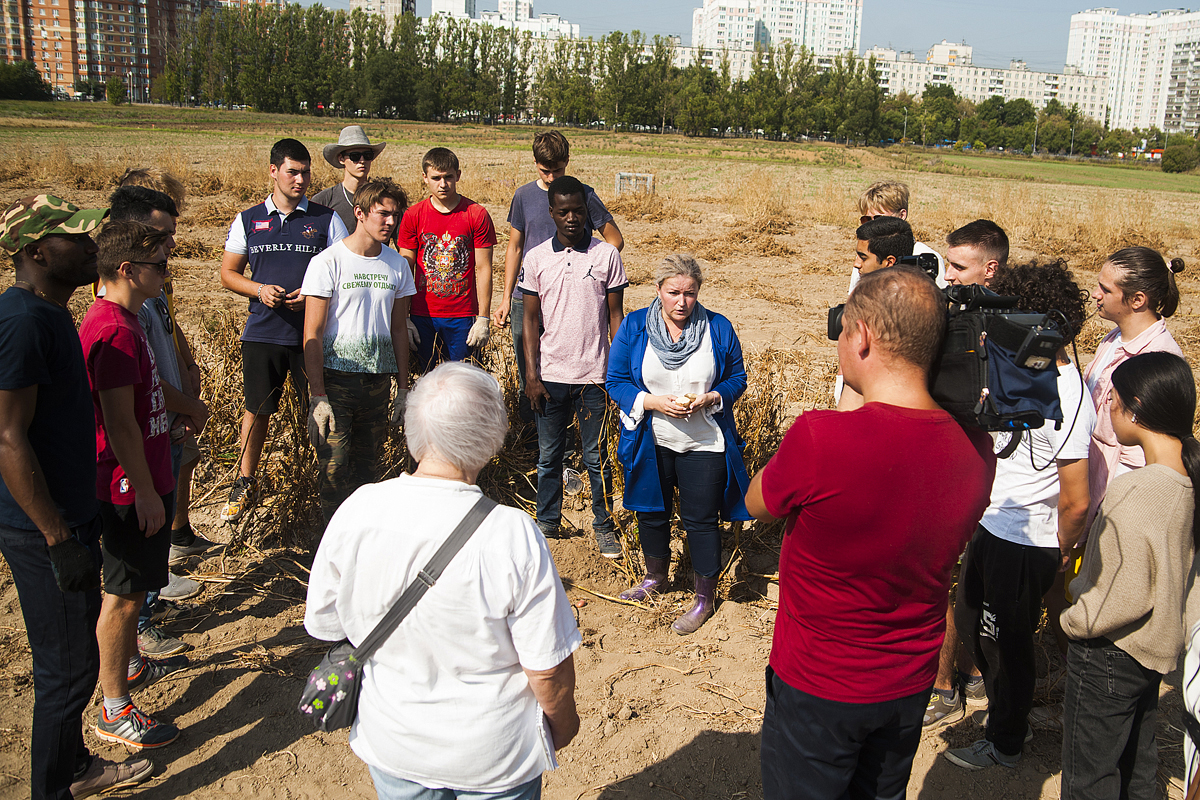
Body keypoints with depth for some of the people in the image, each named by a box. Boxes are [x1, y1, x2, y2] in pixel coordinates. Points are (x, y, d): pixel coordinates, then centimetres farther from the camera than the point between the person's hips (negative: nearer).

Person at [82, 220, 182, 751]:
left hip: (143, 479, 10)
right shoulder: (114, 331, -24)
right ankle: (114, 711, 14)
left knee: (134, 585, 24)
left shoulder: (126, 319, 9)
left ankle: (131, 665, 42)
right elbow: (119, 424, -24)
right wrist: (145, 493, -20)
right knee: (124, 593, 1)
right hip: (130, 488, -10)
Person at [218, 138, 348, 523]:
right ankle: (245, 484, 24)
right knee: (257, 408, 9)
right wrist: (259, 290, -9)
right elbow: (228, 273, 11)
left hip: (313, 330, -1)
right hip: (262, 331, 2)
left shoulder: (326, 219, 3)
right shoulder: (248, 220, 8)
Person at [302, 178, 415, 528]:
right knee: (334, 469, -4)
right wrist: (317, 395, -14)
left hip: (378, 380, 4)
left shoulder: (397, 265, 7)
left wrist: (403, 388, 11)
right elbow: (312, 335, -8)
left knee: (367, 466, 10)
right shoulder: (328, 263, -7)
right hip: (336, 379, -4)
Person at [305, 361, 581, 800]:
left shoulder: (355, 512, -20)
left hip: (392, 746, 3)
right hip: (496, 758, -2)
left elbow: (324, 624, -5)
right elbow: (548, 668, -20)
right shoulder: (512, 535, -29)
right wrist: (563, 717, 1)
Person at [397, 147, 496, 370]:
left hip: (462, 316, -1)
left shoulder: (477, 215, -2)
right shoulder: (413, 216, 3)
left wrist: (483, 318, -6)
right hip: (422, 316, 2)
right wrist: (403, 319, 0)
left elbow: (483, 269, -1)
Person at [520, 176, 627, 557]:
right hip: (550, 375, 2)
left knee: (596, 457, 6)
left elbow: (615, 316, 3)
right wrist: (531, 375, -2)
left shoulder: (607, 255, -1)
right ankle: (547, 522, 26)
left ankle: (603, 526, 21)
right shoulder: (536, 258, 2)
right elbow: (531, 319, 4)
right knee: (548, 455, 12)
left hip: (593, 375, -1)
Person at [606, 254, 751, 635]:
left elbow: (737, 379, 2)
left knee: (701, 519, 3)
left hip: (704, 445, -2)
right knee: (651, 511, 20)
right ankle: (655, 575, 47)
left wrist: (710, 399, -18)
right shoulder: (633, 327, -5)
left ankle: (705, 596, 23)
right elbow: (616, 382, -4)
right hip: (650, 443, 2)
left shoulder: (718, 329, -6)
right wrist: (653, 402, -19)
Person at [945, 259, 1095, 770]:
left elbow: (1076, 501, -25)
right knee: (971, 624, 23)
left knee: (1006, 643, 10)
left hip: (1023, 546, -9)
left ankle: (1004, 743, 34)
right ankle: (1008, 714, 46)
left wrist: (1062, 551, -11)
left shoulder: (1065, 400, -28)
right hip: (992, 530, 9)